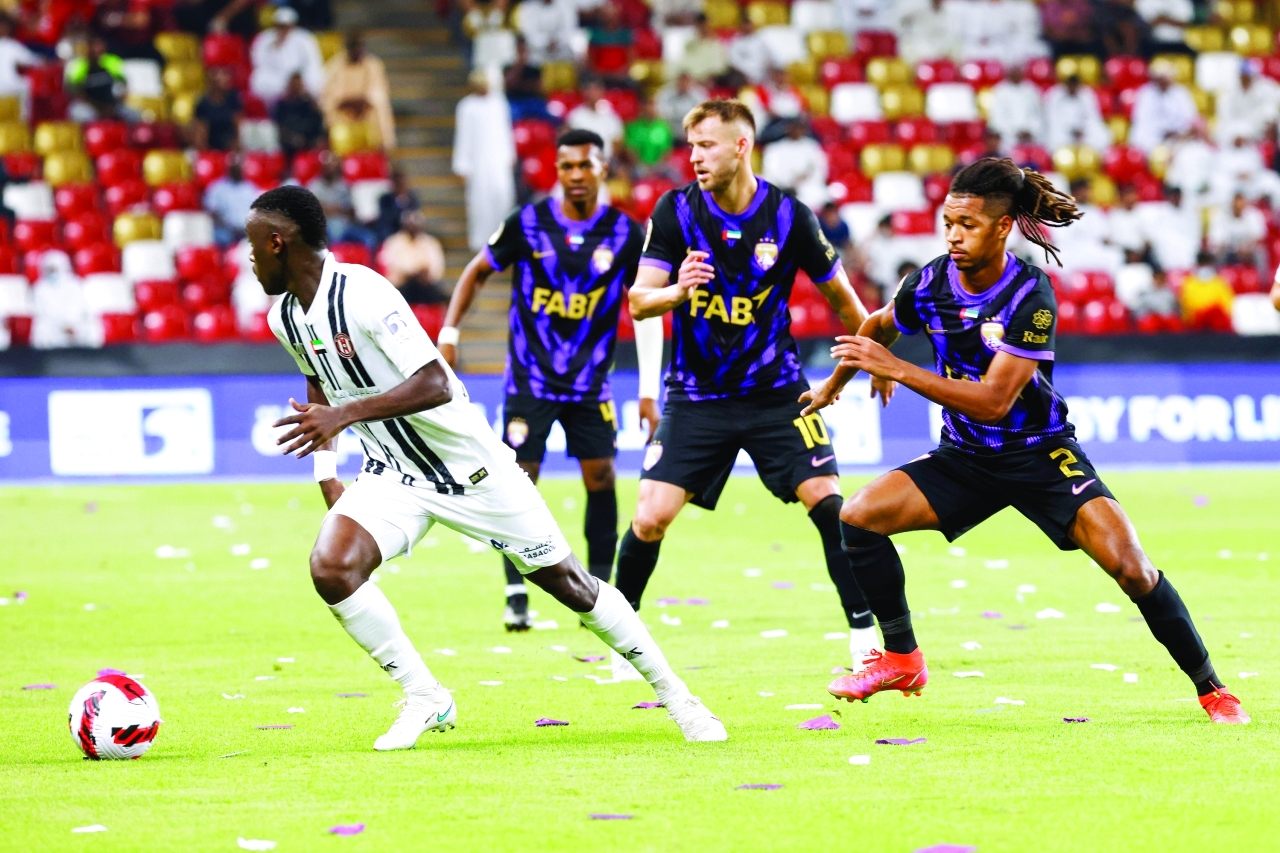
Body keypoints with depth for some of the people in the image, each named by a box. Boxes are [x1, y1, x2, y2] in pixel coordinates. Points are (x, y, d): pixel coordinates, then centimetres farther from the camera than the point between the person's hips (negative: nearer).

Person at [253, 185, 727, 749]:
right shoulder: (286, 318, 0)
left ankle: (672, 691, 19)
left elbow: (436, 385, -32)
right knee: (330, 568, -20)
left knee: (566, 581, 3)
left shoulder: (362, 295, -26)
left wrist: (344, 415, -40)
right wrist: (325, 469, 12)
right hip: (392, 477, 6)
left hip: (468, 465, -6)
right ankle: (424, 699, -7)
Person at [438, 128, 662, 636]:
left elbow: (647, 310, 0)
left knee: (601, 477, -1)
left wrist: (649, 392, -5)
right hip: (529, 379, -1)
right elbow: (477, 272, 7)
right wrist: (448, 333, -2)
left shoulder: (625, 235, -5)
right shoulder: (527, 224, -7)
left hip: (590, 381, 1)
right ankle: (517, 595, 2)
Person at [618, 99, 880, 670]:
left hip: (774, 392, 0)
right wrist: (678, 291, -29)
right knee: (650, 517, -9)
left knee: (828, 503, -13)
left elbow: (841, 295, 6)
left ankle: (864, 634, -2)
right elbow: (639, 302, -8)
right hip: (695, 397, 1)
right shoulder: (675, 211, -7)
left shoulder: (789, 217, -9)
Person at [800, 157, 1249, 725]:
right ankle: (901, 659, 4)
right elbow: (880, 325, 16)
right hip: (964, 458, 5)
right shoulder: (931, 284, -9)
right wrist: (833, 384, 28)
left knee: (1129, 565, -20)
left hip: (1040, 454, -5)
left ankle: (1211, 689, -2)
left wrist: (894, 369, -31)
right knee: (857, 516, -13)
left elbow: (993, 399, -30)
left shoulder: (1030, 296, -23)